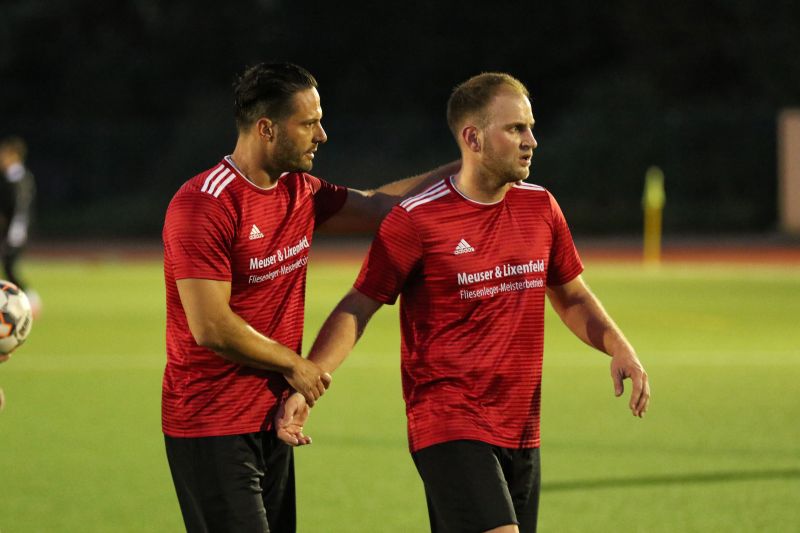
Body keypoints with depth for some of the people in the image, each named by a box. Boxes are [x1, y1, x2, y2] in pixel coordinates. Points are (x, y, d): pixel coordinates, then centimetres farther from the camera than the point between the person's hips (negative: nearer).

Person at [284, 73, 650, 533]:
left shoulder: (540, 207, 9)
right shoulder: (417, 220, -9)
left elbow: (572, 297, 22)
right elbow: (357, 309, -4)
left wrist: (620, 349, 5)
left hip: (521, 430, 7)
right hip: (449, 425, -7)